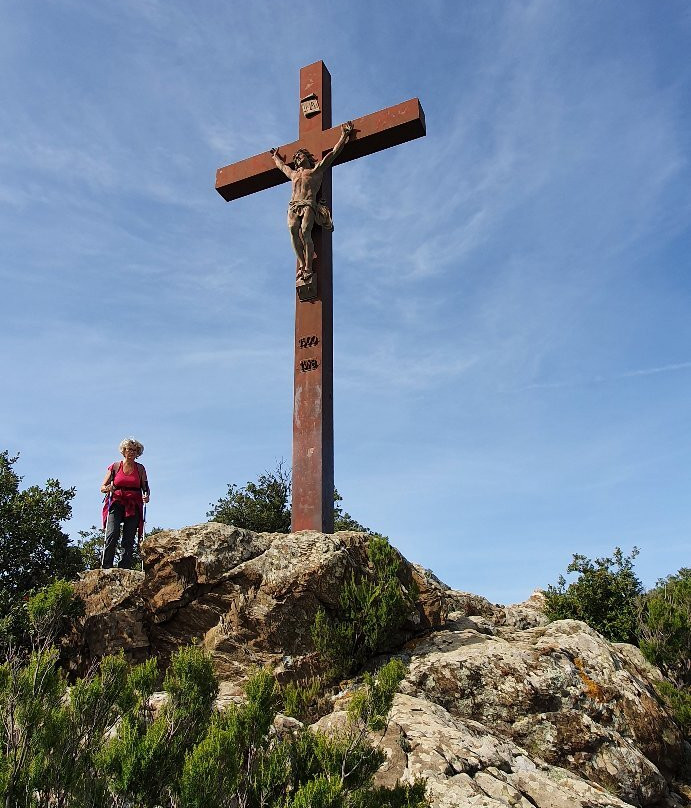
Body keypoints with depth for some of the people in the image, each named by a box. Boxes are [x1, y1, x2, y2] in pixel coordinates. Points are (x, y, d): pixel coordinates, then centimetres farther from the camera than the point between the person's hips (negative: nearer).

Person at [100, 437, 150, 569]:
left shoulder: (140, 468, 11)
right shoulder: (115, 467, 8)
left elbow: (145, 488, 14)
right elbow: (102, 487, 10)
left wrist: (146, 496, -8)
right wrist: (109, 488, -13)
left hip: (134, 506, 2)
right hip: (116, 504, -1)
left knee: (129, 539, -5)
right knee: (112, 534, -17)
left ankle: (125, 568, -5)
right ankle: (106, 567, -15)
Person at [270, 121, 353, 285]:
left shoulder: (317, 169, 23)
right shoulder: (293, 174, 36)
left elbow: (334, 153, 23)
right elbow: (281, 165, 57)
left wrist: (344, 136, 25)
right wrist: (276, 156, 72)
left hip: (309, 204, -4)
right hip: (293, 205, 4)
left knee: (305, 231, -27)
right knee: (293, 230, -26)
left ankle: (308, 268, -32)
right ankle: (302, 265, -30)